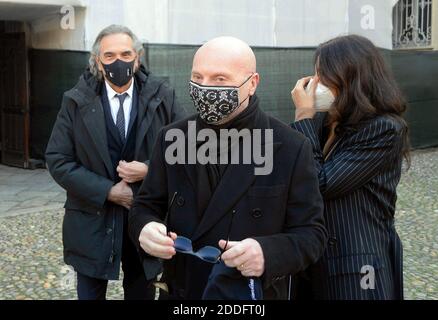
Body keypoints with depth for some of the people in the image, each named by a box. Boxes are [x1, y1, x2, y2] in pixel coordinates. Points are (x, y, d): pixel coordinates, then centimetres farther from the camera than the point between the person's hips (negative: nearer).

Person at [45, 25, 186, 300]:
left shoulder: (163, 97, -2)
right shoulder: (76, 101, -3)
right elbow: (58, 160, -6)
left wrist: (150, 169, -18)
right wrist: (108, 191, -15)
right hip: (92, 223, 0)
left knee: (142, 294, 16)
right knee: (90, 293, 13)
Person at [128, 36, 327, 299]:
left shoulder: (290, 148, -13)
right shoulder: (172, 139, -3)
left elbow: (311, 234, -12)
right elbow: (146, 207, 3)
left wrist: (269, 252, -32)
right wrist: (146, 229, -20)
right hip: (180, 292, 3)